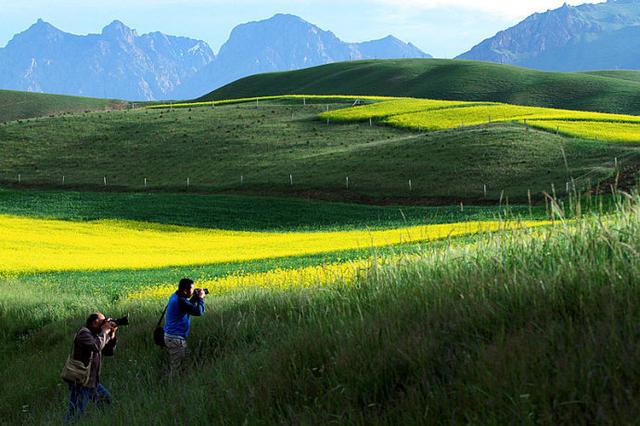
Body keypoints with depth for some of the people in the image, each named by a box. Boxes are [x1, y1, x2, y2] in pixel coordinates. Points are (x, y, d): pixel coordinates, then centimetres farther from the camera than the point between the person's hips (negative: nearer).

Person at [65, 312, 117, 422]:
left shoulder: (95, 335, 14)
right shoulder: (84, 333, -15)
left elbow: (109, 351, 17)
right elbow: (96, 346, -32)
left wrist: (112, 334, 4)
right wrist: (105, 331, -19)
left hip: (93, 382, 10)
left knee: (107, 401, 19)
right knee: (75, 416, -9)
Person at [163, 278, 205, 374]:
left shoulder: (175, 296, 8)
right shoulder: (180, 301, -23)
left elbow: (189, 306, 23)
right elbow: (199, 312, -24)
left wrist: (195, 298, 9)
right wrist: (200, 298, -10)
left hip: (169, 336, 10)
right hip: (176, 339, -10)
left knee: (172, 367, 16)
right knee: (176, 368, -4)